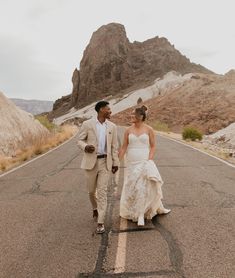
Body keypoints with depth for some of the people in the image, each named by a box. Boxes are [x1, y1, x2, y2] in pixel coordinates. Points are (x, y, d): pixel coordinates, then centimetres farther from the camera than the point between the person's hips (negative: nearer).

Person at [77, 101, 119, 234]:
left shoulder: (112, 126, 2)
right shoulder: (87, 124, -5)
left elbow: (114, 146, 5)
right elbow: (80, 140, 1)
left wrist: (115, 163, 3)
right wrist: (85, 146, -22)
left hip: (105, 162, 1)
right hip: (91, 161, 0)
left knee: (102, 191, -5)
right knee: (91, 190, 13)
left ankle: (100, 223, 1)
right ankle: (95, 207, 45)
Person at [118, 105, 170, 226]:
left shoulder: (149, 129, -4)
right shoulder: (128, 130, 2)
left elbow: (153, 146, 0)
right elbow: (124, 147, 4)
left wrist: (149, 160, -12)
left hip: (144, 162, -2)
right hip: (131, 163, 2)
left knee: (149, 186, -2)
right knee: (132, 187, 6)